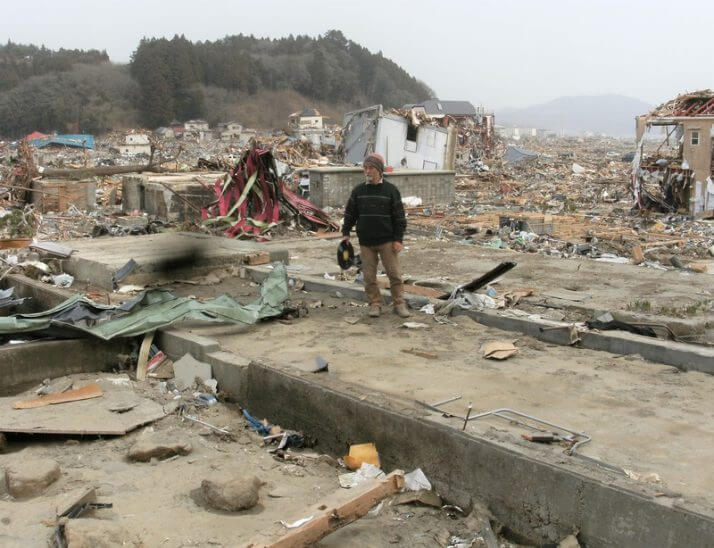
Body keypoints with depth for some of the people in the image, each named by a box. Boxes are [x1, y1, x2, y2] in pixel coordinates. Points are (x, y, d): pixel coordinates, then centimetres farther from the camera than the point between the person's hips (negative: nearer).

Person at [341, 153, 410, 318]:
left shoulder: (391, 190, -3)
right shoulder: (358, 190, 5)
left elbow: (399, 217, -3)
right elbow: (350, 213, 13)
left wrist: (398, 239, -8)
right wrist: (346, 233, 8)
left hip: (387, 241, -2)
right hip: (366, 242, 3)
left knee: (394, 273, 0)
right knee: (369, 275, 5)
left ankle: (399, 304, 11)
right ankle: (375, 304, 16)